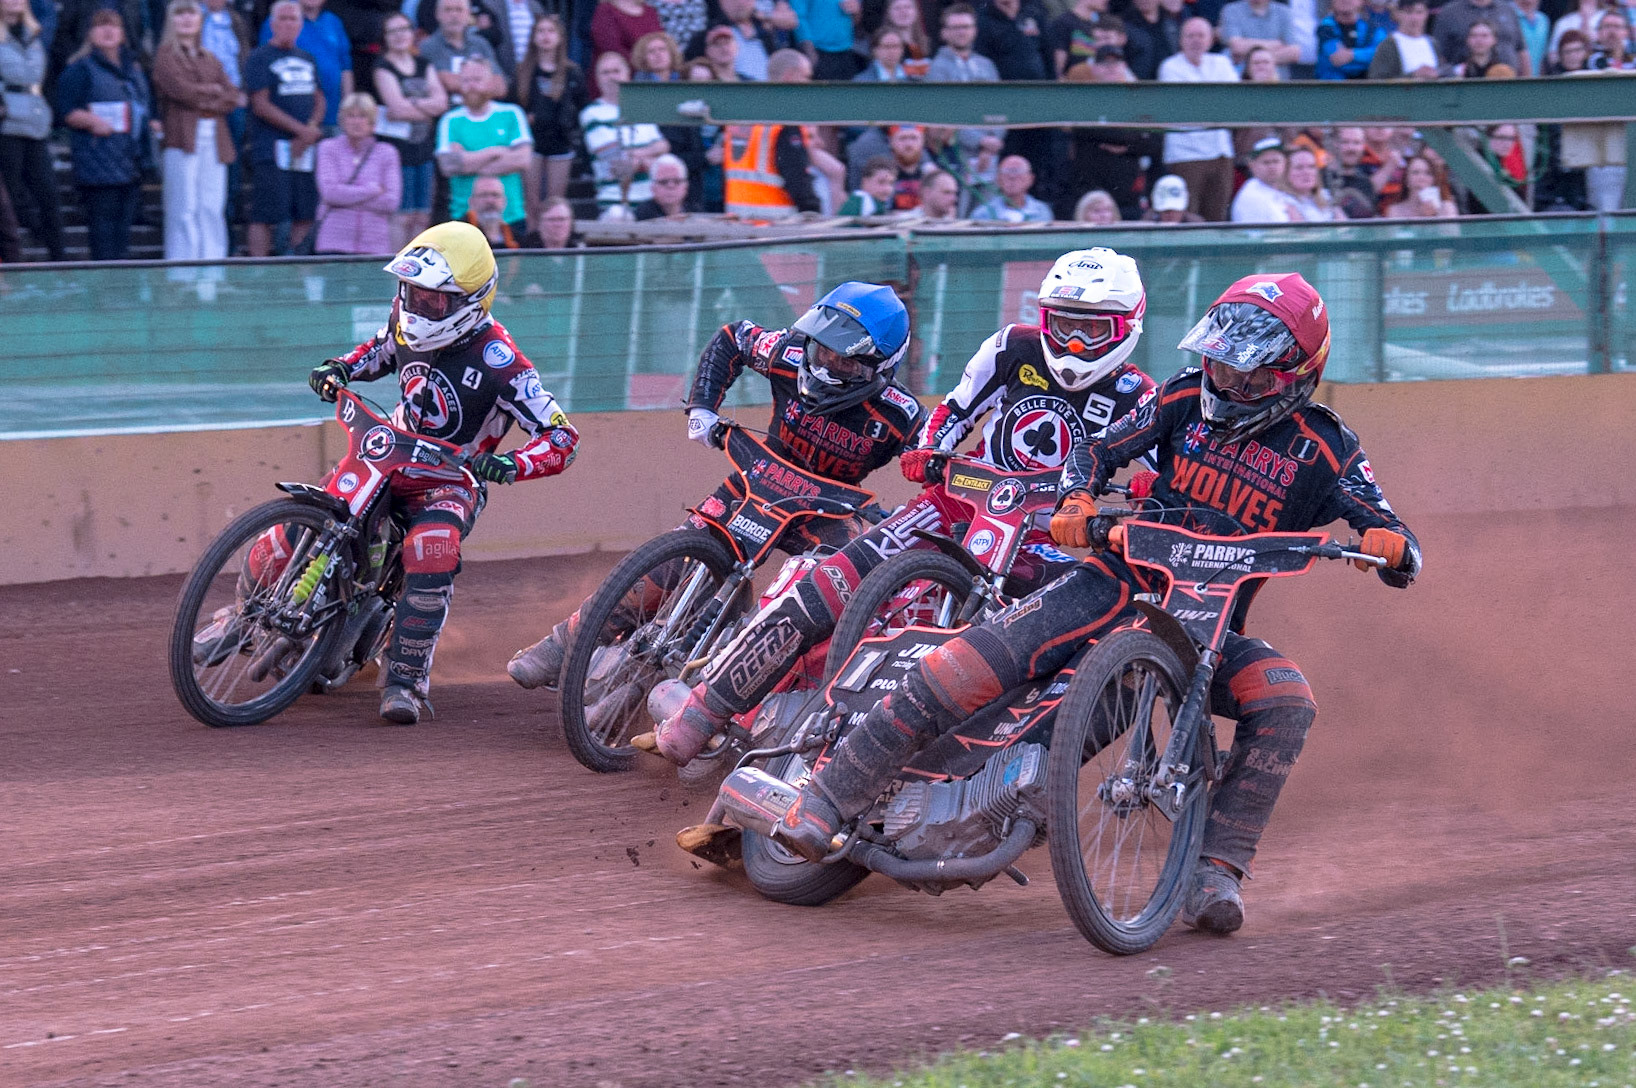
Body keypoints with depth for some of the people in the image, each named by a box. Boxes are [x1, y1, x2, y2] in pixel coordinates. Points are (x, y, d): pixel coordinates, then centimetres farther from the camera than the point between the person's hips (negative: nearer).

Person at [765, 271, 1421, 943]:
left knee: (1286, 702, -31)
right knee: (961, 668, -18)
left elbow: (1400, 554, -5)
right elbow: (1098, 449, 7)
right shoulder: (1187, 399, 4)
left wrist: (1389, 545, -30)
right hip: (1124, 579, 1)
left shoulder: (1323, 450, -2)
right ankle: (826, 801, -14)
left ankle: (1215, 872, -26)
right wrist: (1076, 501, -15)